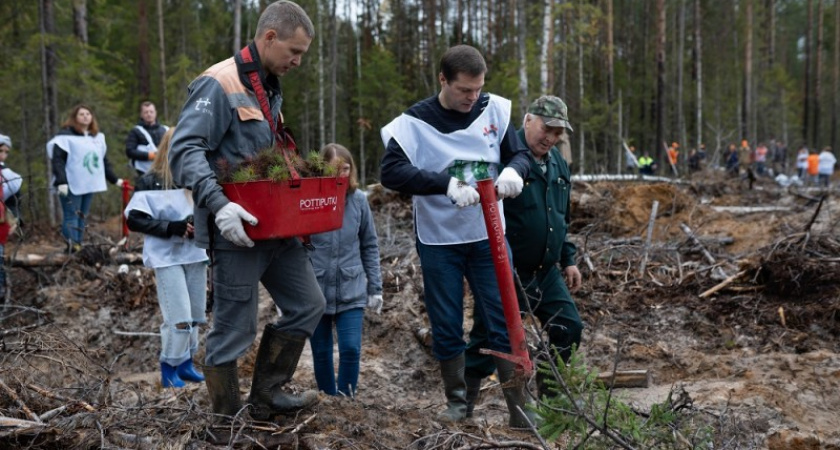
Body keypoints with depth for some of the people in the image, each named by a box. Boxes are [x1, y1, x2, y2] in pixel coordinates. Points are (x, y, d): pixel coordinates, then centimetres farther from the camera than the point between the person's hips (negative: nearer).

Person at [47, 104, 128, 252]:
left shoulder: (98, 136, 16)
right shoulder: (66, 135, -5)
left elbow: (103, 161, 23)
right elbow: (58, 160, -12)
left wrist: (115, 179, 20)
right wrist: (61, 182, -22)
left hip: (89, 184, 7)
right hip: (71, 185, -6)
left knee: (82, 217, 9)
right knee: (71, 217, -6)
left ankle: (78, 248, 13)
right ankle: (72, 249, -8)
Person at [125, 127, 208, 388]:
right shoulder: (150, 183, -6)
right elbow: (134, 219, -9)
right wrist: (172, 227, -18)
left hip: (195, 254, 5)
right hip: (167, 257, -5)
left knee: (195, 316, 11)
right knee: (180, 318, -9)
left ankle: (186, 364, 27)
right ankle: (169, 370, 9)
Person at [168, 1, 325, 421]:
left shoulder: (269, 89, 15)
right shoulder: (218, 85, -14)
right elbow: (184, 150, -23)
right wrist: (217, 204, -33)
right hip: (236, 230, -9)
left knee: (307, 305, 13)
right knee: (234, 330, 0)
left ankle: (267, 394, 24)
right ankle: (227, 420, 16)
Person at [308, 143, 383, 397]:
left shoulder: (358, 200, -3)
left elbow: (369, 246, 6)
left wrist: (375, 287, 7)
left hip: (351, 292, 1)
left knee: (351, 349, -9)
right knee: (321, 353, 11)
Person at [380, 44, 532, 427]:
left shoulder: (494, 109, -3)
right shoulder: (414, 122, -11)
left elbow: (519, 153, 5)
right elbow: (391, 172, -22)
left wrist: (513, 170, -21)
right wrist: (445, 184, -35)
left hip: (488, 237, 2)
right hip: (438, 243, -1)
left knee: (504, 323, 3)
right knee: (446, 329, 7)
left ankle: (520, 409, 11)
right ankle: (457, 402, 25)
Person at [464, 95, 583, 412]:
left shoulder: (558, 164, 12)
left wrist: (568, 260, 20)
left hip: (546, 271, 8)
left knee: (569, 328, 9)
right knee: (488, 339, -3)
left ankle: (548, 393, 26)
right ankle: (464, 405, 11)